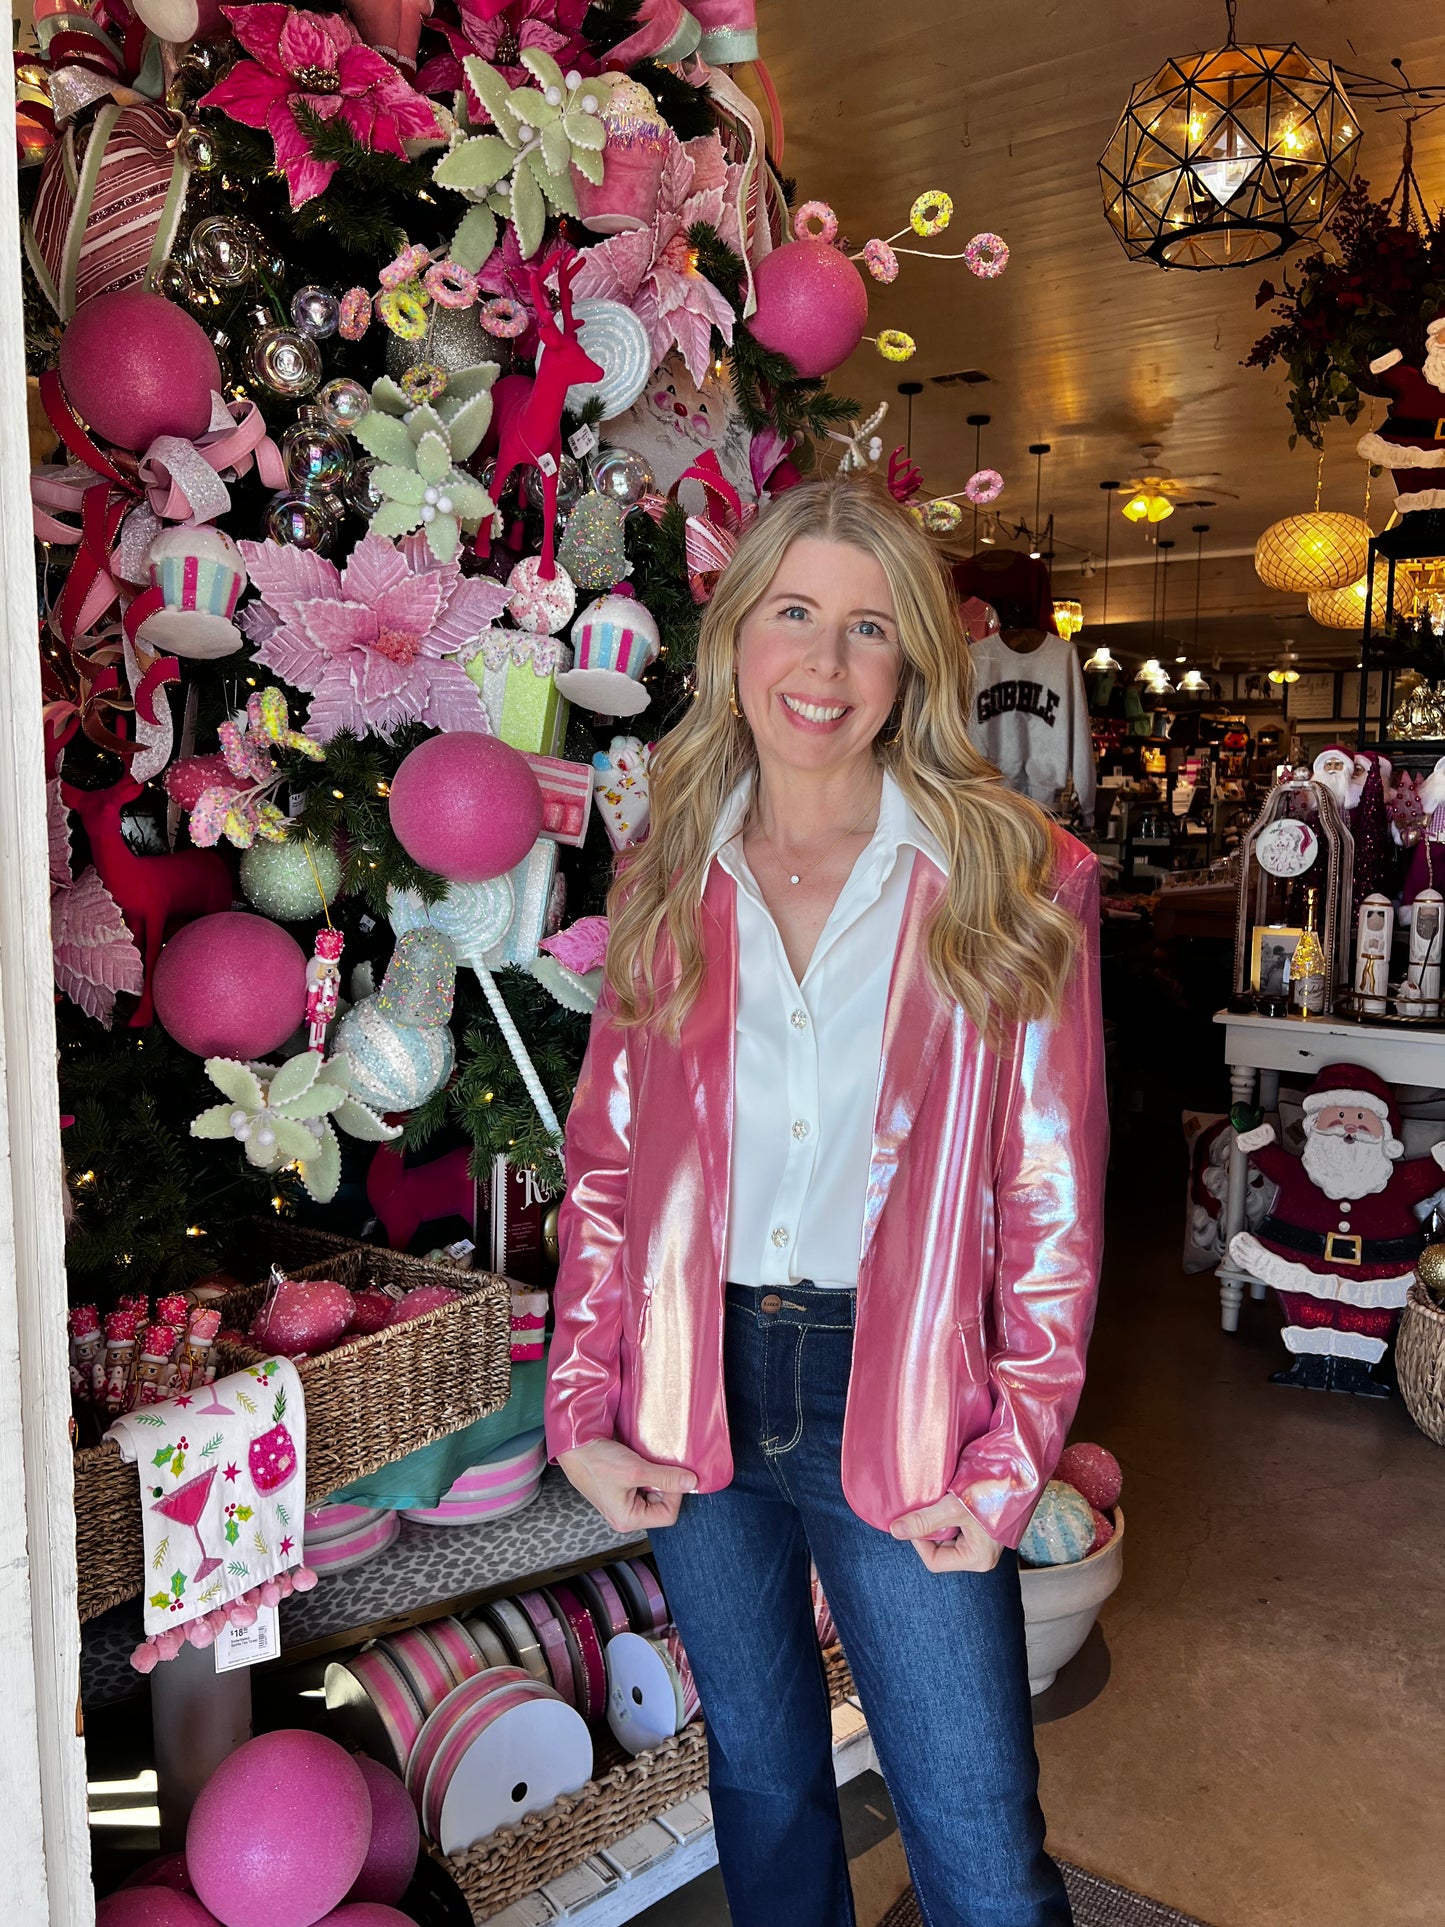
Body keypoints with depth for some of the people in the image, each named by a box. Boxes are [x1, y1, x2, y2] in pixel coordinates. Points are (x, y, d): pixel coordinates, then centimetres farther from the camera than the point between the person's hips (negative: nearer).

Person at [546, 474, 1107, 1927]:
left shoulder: (1011, 884, -6)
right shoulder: (668, 883, 2)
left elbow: (1051, 1199, -4)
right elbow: (604, 1163, 5)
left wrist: (1013, 1459, -8)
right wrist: (584, 1412, 0)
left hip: (899, 1399, -2)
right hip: (699, 1392, 3)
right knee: (762, 1775, 22)